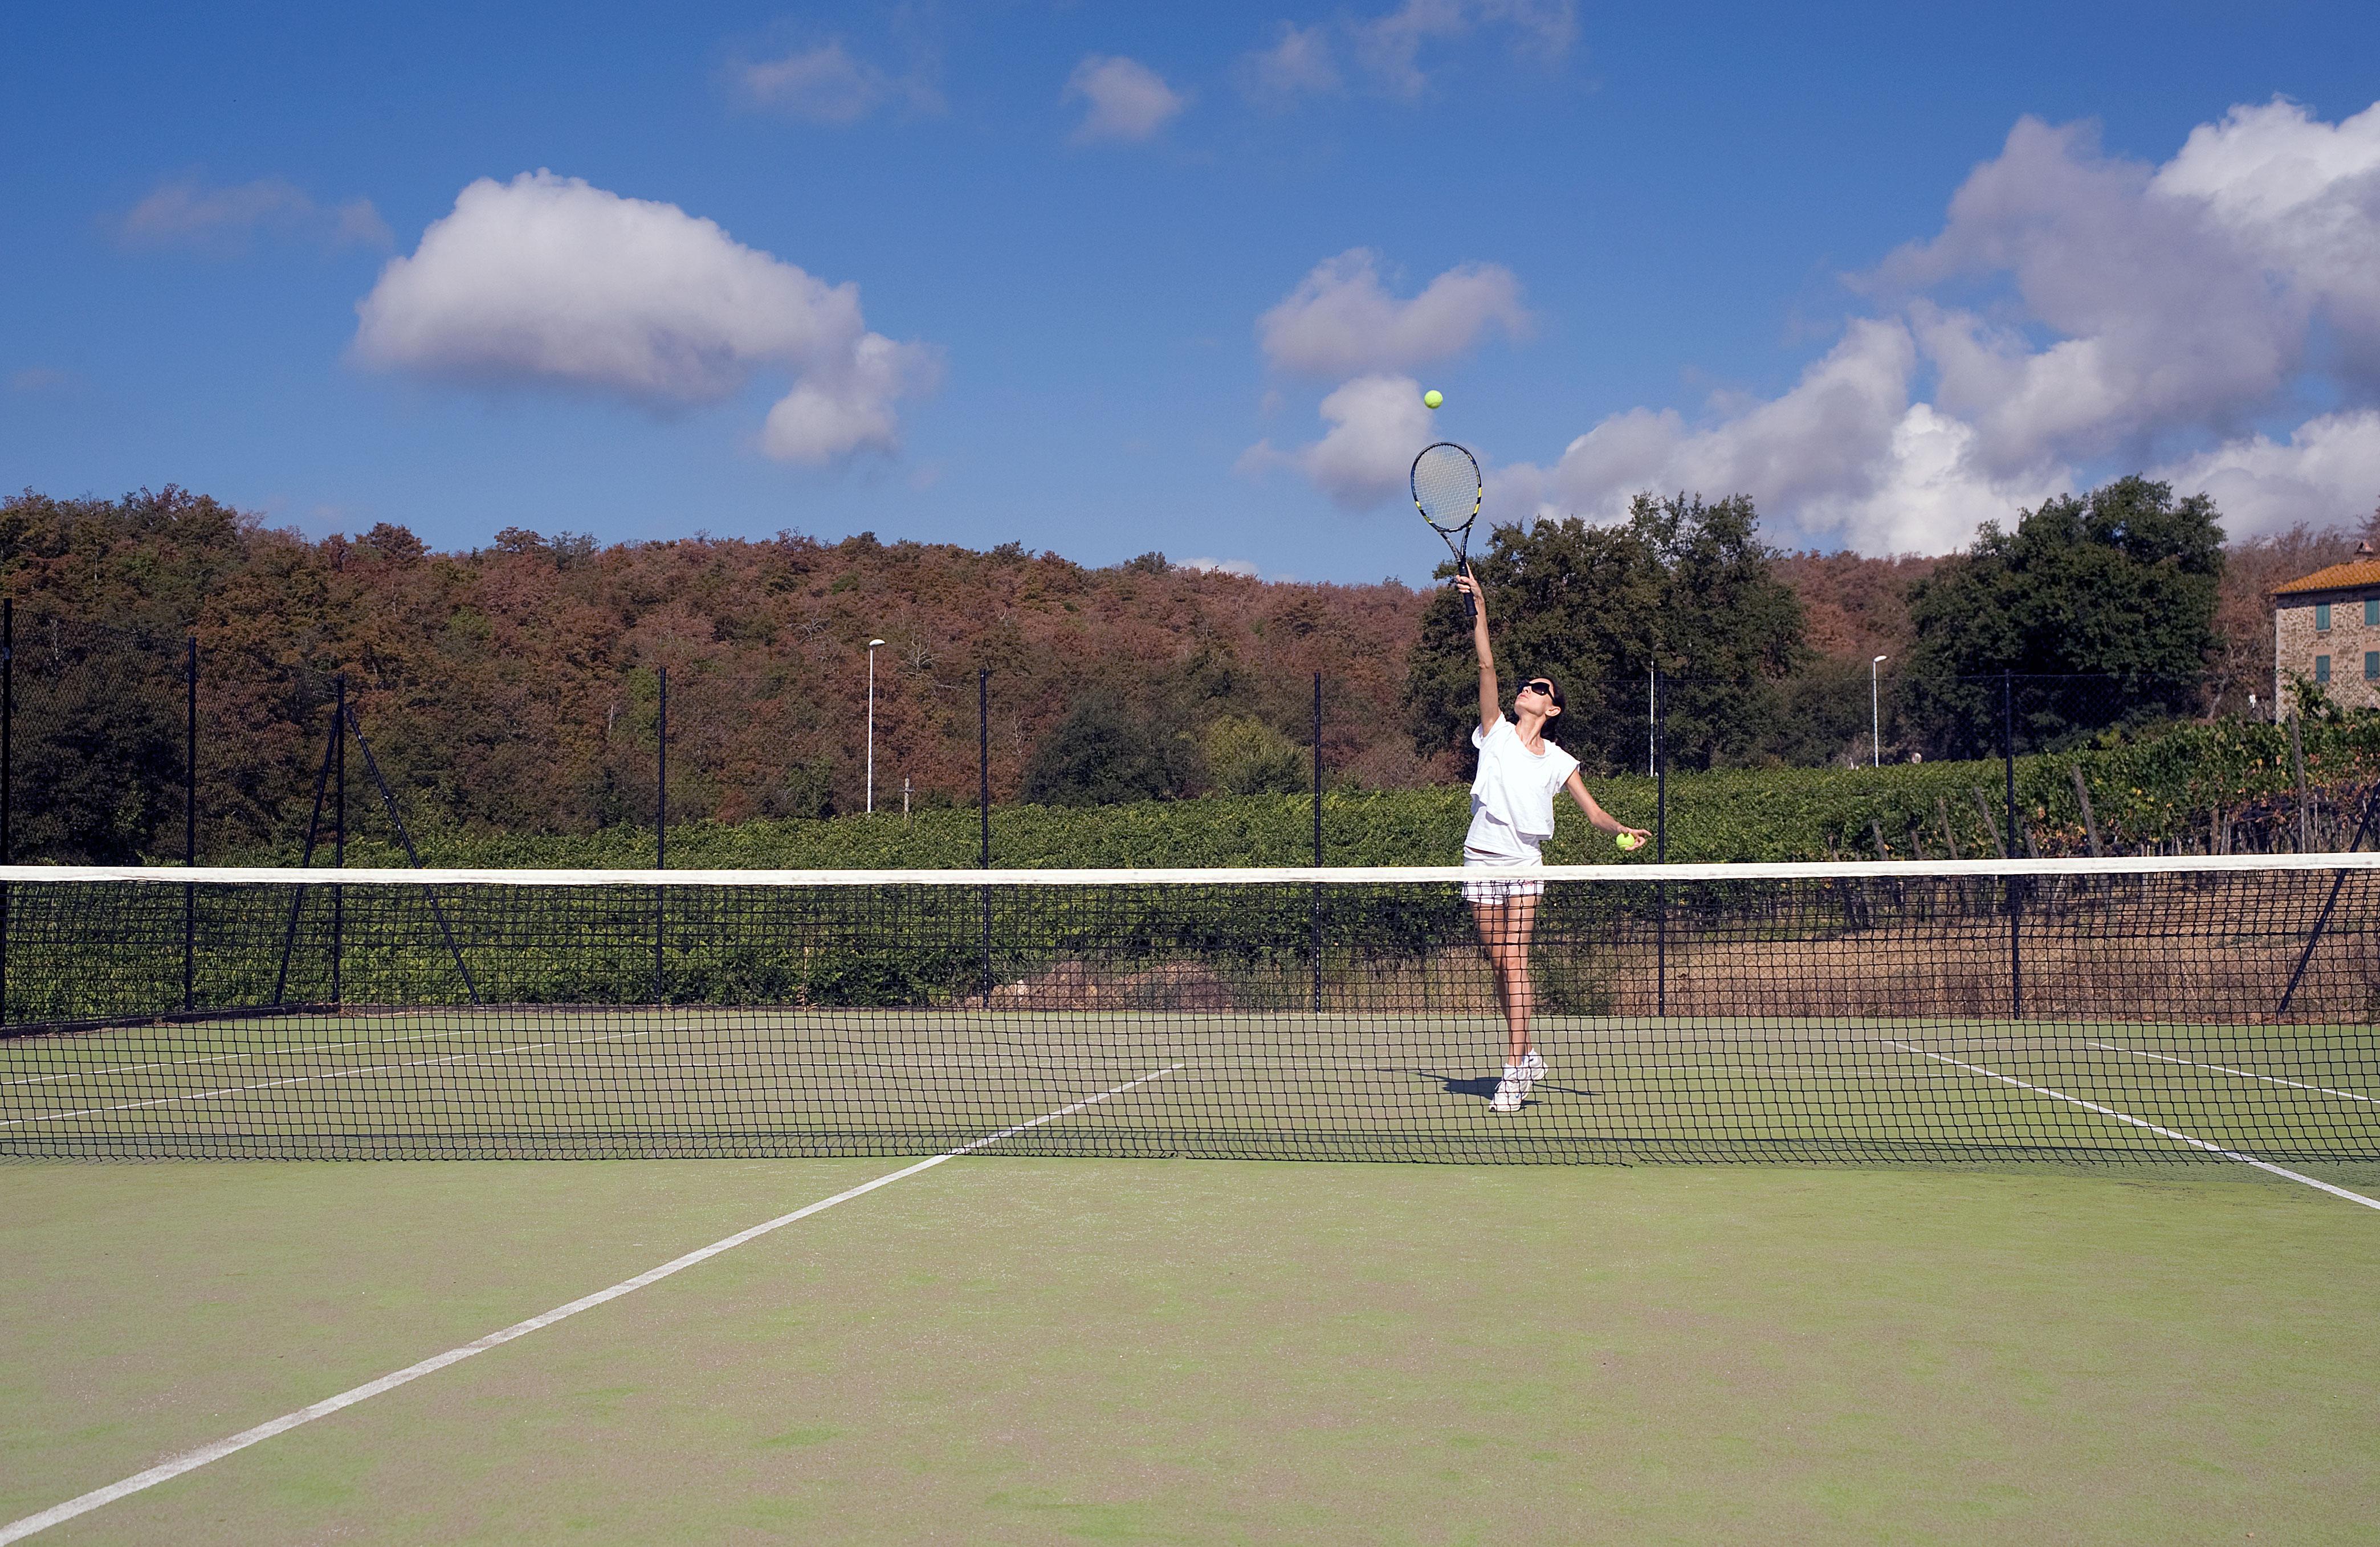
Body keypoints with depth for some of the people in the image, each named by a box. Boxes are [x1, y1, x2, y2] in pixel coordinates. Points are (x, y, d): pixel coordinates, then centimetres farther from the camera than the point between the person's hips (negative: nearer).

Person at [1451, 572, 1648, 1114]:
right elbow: (1487, 668, -2)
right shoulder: (1496, 732, 7)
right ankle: (1527, 1053, 22)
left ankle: (1514, 1071, -15)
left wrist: (1623, 829, -14)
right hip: (1482, 859, 2)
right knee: (1498, 963, 6)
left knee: (1514, 958, -12)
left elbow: (1594, 813, 7)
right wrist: (1479, 612, -9)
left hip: (1524, 864, -2)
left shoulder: (1558, 762, 7)